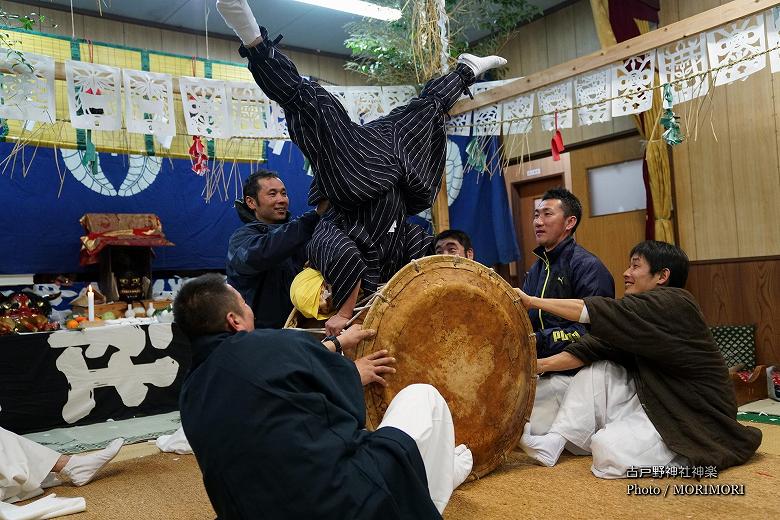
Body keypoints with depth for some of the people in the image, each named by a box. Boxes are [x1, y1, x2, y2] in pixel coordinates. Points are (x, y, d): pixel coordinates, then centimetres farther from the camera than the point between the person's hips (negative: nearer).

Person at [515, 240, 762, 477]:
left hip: (695, 416, -9)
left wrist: (533, 301, -19)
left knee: (609, 451, -25)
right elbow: (594, 346, 0)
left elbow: (599, 312, -24)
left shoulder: (672, 303, -18)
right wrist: (539, 365, -9)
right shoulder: (639, 316, 8)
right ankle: (553, 442, -6)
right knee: (597, 368, -2)